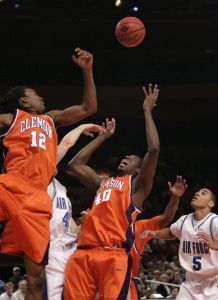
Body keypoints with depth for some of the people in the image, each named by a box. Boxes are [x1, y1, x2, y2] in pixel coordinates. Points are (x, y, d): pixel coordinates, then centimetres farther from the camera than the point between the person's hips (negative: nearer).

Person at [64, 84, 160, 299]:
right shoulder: (102, 183, 33)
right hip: (84, 253, 5)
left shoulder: (138, 185, 15)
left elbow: (154, 149, 1)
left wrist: (147, 110, 10)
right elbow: (74, 165, 37)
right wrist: (105, 136, 40)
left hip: (114, 255, -5)